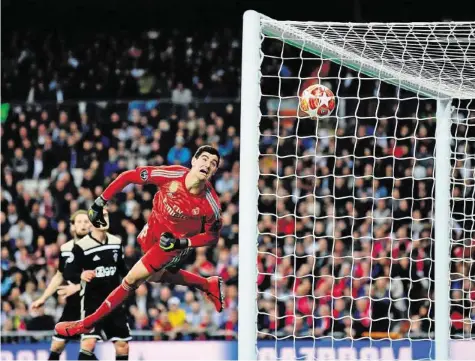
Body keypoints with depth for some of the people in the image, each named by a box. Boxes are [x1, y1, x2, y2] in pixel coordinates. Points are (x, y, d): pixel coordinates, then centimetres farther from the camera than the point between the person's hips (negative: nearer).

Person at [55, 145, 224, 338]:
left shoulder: (210, 204, -31)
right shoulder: (172, 175, -30)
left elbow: (212, 236, -12)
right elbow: (129, 176, -18)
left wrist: (182, 242, -27)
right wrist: (100, 202, -16)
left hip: (176, 241, -4)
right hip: (154, 228, 4)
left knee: (133, 279, -5)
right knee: (155, 276, 25)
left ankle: (88, 323, 11)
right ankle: (209, 285, 44)